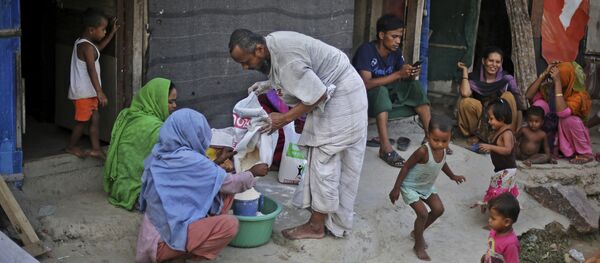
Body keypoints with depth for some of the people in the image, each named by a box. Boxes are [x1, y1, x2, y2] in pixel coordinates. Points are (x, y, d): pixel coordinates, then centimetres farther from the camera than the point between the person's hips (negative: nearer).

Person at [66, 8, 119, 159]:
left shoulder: (82, 42, 9)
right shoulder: (87, 46, -21)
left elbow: (98, 48, 29)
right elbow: (91, 70, -27)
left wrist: (112, 33, 26)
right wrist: (100, 92, -30)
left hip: (87, 92, 10)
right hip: (83, 92, -10)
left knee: (95, 118, 11)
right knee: (82, 121, 4)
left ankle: (96, 149, 16)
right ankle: (71, 147, 20)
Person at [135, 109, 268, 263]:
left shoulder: (158, 154, 4)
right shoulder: (191, 161, -20)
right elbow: (230, 184, -6)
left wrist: (217, 168, 24)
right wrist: (253, 172, 11)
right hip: (163, 241, -9)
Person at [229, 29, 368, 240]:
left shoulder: (286, 56, -30)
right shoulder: (272, 42, -1)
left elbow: (318, 95, -27)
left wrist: (284, 119, -19)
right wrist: (269, 84, 3)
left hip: (341, 98, -10)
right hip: (330, 93, 10)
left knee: (324, 161, -5)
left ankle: (316, 226, 4)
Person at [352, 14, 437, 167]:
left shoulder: (395, 51, -3)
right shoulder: (366, 50, -24)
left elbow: (404, 78, 2)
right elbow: (366, 84, -34)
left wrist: (411, 74, -23)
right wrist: (398, 75, -35)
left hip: (386, 94, 7)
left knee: (414, 86, -9)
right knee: (381, 91, -36)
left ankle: (430, 135, -11)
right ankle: (386, 149, -42)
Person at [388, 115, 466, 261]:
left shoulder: (443, 150, -14)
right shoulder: (423, 151, -36)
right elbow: (406, 167, -25)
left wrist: (452, 176, 24)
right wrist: (396, 189, -21)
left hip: (427, 186, 8)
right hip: (411, 187, -8)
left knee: (438, 209, 9)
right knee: (423, 213, -13)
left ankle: (417, 232, 32)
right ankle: (418, 246, 9)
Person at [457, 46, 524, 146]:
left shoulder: (506, 78, -6)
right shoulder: (474, 77, -7)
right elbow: (465, 93, -27)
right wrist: (465, 70, -18)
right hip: (480, 118, 0)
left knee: (509, 96, -24)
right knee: (465, 102, -28)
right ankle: (475, 134, -4)